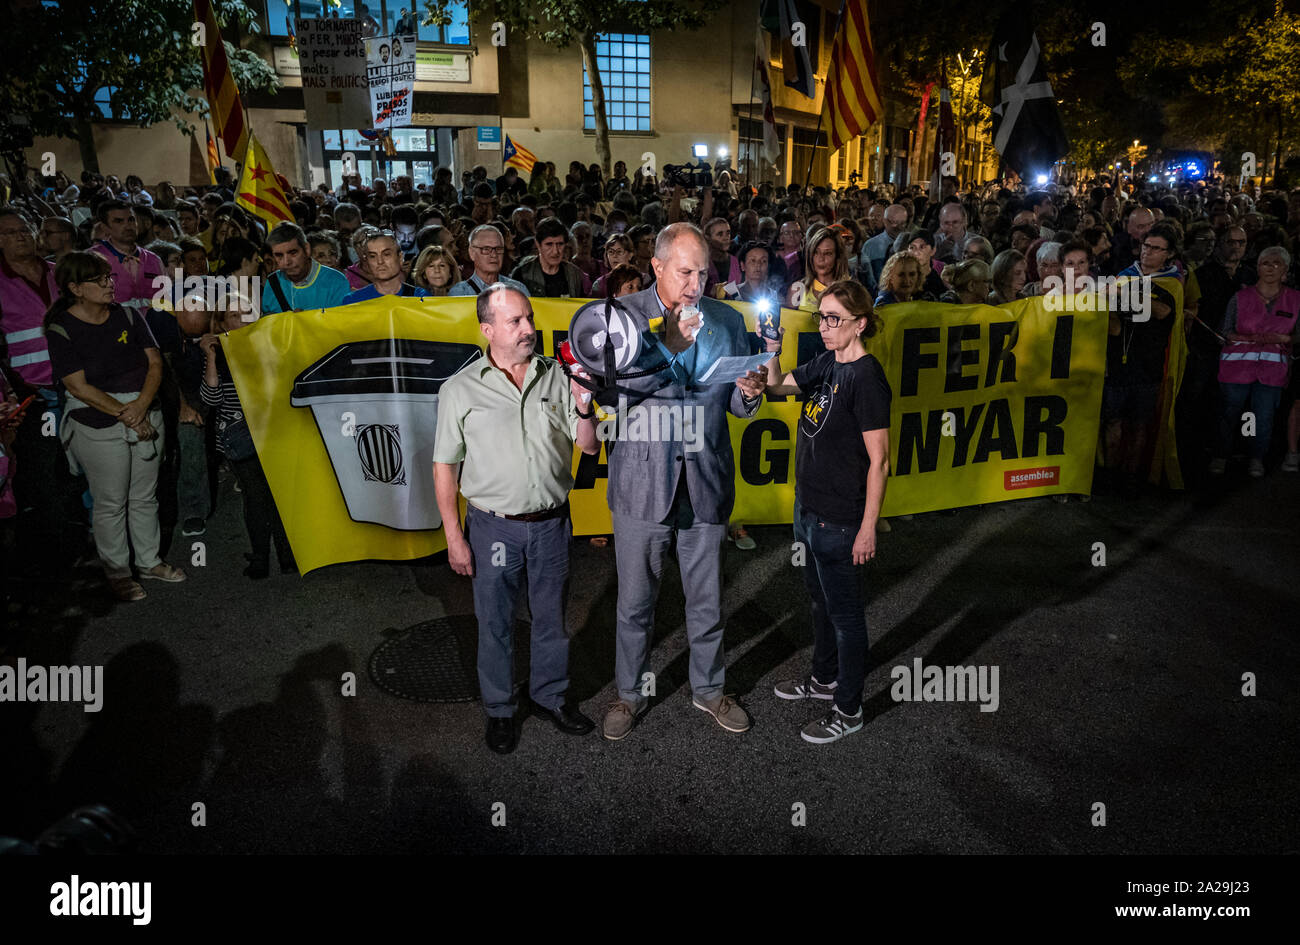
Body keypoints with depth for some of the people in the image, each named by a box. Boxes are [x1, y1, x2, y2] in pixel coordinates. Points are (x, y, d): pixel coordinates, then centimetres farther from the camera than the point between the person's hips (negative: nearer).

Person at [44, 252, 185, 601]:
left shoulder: (128, 316, 4)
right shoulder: (61, 330, -9)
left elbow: (155, 363, 0)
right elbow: (80, 388, -13)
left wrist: (142, 404, -15)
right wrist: (125, 415, -18)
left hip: (146, 419, 4)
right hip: (100, 428, -4)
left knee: (145, 496, 14)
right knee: (111, 503, 6)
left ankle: (149, 560, 30)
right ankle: (116, 570, 22)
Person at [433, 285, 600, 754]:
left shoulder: (558, 376, 1)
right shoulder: (461, 389, -6)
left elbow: (590, 447, 3)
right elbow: (444, 467, -3)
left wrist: (583, 411, -18)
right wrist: (454, 537, -6)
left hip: (552, 521, 2)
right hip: (494, 526, -2)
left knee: (551, 617, 16)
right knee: (496, 623, 11)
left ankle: (550, 695, 38)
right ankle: (500, 709, 32)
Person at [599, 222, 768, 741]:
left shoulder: (727, 321, 5)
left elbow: (734, 405, 9)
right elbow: (608, 391, -16)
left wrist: (750, 393, -14)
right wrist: (666, 345, -21)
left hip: (705, 483, 2)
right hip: (642, 484, -2)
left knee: (707, 601, 16)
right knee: (635, 603, 13)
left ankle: (708, 688, 38)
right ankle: (629, 693, 34)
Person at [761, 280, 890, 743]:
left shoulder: (866, 378, -20)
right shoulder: (825, 364, 4)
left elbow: (878, 461, -20)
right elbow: (777, 385, 17)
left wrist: (868, 528, -19)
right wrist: (772, 350, -4)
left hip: (839, 518, -9)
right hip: (809, 505, 9)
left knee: (844, 612, 6)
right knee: (820, 598, 24)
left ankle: (848, 710, 23)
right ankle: (824, 678, 44)